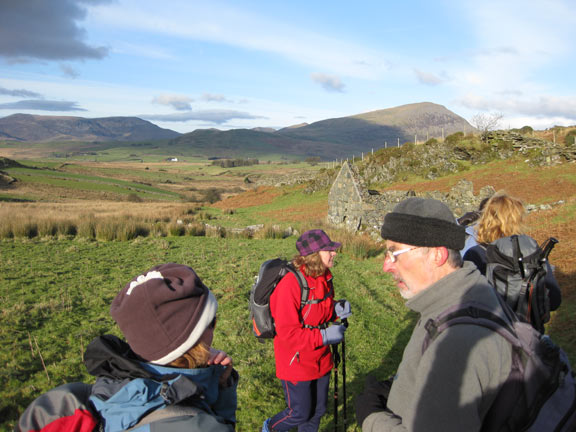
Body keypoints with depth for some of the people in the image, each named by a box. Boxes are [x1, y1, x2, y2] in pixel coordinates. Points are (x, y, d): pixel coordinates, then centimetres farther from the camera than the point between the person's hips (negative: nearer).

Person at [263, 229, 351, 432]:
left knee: (317, 411, 18)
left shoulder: (324, 278, -2)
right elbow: (287, 333, -26)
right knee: (300, 414, 9)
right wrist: (325, 336, -29)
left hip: (320, 360, 7)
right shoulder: (290, 284, -27)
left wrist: (337, 310, -7)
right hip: (296, 362, -7)